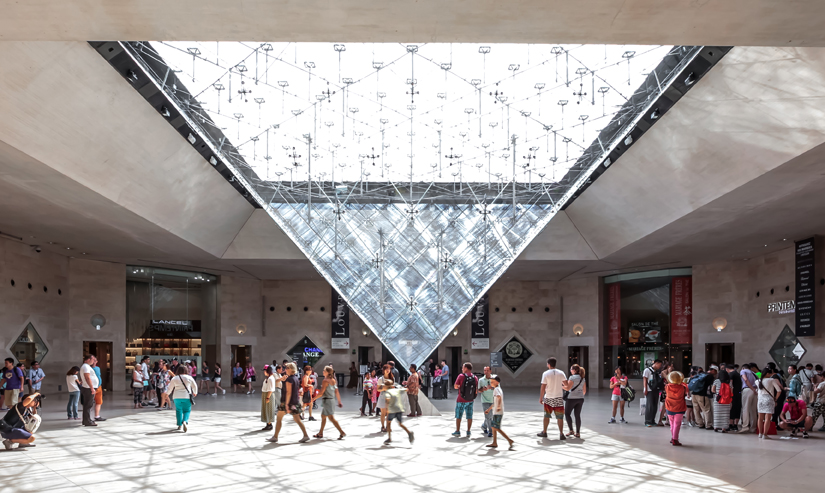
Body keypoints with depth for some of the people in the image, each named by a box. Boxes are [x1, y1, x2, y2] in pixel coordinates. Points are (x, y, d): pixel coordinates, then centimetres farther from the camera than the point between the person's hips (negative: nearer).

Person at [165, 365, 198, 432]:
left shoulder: (174, 378, 2)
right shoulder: (189, 378, 0)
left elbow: (170, 388, 12)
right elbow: (194, 386, 13)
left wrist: (167, 393, 32)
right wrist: (195, 393, 31)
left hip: (177, 397, 2)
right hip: (187, 397, -2)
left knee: (178, 410, 16)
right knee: (187, 410, 5)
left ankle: (179, 425, 15)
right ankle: (185, 421, -21)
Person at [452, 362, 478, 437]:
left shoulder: (461, 376, -13)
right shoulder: (475, 378, -1)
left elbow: (455, 386, -6)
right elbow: (476, 391, 1)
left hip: (461, 400, -3)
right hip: (470, 400, 4)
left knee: (458, 416, 8)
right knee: (469, 416, 9)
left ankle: (457, 431, 12)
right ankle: (468, 432, 10)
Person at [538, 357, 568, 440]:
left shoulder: (545, 374, -7)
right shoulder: (561, 373, -1)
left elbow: (543, 387, -8)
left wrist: (541, 398, 0)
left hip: (548, 398, -1)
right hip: (559, 398, 1)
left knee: (546, 416, 14)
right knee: (559, 417, 4)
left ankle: (544, 432, 23)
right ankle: (561, 434, -2)